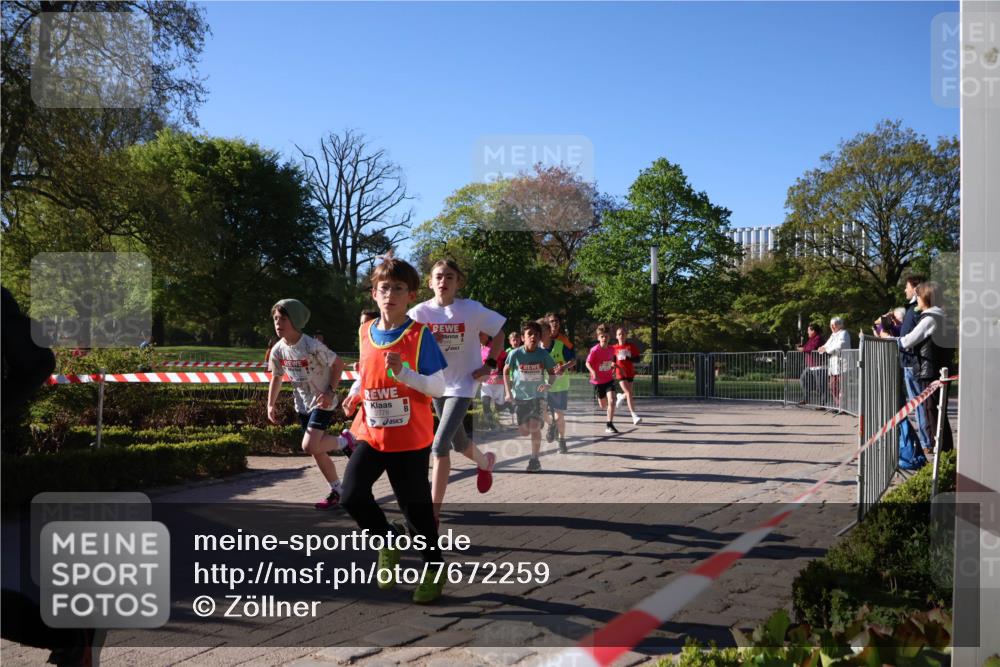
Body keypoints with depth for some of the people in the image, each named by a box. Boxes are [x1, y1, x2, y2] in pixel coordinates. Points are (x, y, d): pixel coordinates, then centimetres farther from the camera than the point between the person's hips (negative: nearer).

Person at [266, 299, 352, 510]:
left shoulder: (313, 346, -25)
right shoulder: (278, 350, -5)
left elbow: (338, 364, -14)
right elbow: (276, 377, 10)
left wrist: (330, 392, -19)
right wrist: (271, 405, 5)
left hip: (323, 402, -7)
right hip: (303, 404, 7)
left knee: (310, 446, -22)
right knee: (317, 450, 11)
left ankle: (344, 441, 6)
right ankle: (336, 491, 25)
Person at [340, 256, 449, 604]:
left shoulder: (420, 334, -11)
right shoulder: (365, 332, 4)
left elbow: (438, 387, -14)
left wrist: (404, 373, -27)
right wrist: (355, 396, 13)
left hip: (410, 438, -4)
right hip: (371, 433, 4)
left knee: (415, 506, 5)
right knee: (352, 495, -11)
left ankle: (434, 569, 28)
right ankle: (389, 544, 17)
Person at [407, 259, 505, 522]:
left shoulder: (472, 310, -12)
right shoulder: (420, 312, -8)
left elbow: (499, 333, 2)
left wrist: (489, 364, -7)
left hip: (463, 384, -4)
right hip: (437, 384, 4)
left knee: (440, 445, -16)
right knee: (458, 443, 20)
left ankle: (434, 513, -8)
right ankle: (485, 461, 55)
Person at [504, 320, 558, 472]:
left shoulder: (543, 354, -12)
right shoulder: (515, 354, -14)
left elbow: (552, 371, 1)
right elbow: (506, 371, 2)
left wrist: (549, 384, -19)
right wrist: (508, 391, -4)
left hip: (537, 395, -1)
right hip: (520, 396, 1)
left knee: (534, 427, -17)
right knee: (524, 431, 3)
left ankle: (535, 460, -1)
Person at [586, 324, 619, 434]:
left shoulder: (611, 349, -3)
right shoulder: (595, 350, -17)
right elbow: (588, 363, -15)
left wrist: (613, 367, 5)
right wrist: (593, 372, -31)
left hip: (609, 379, 2)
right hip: (598, 381, -2)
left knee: (611, 401, -19)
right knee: (603, 406, 12)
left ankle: (609, 425, -10)